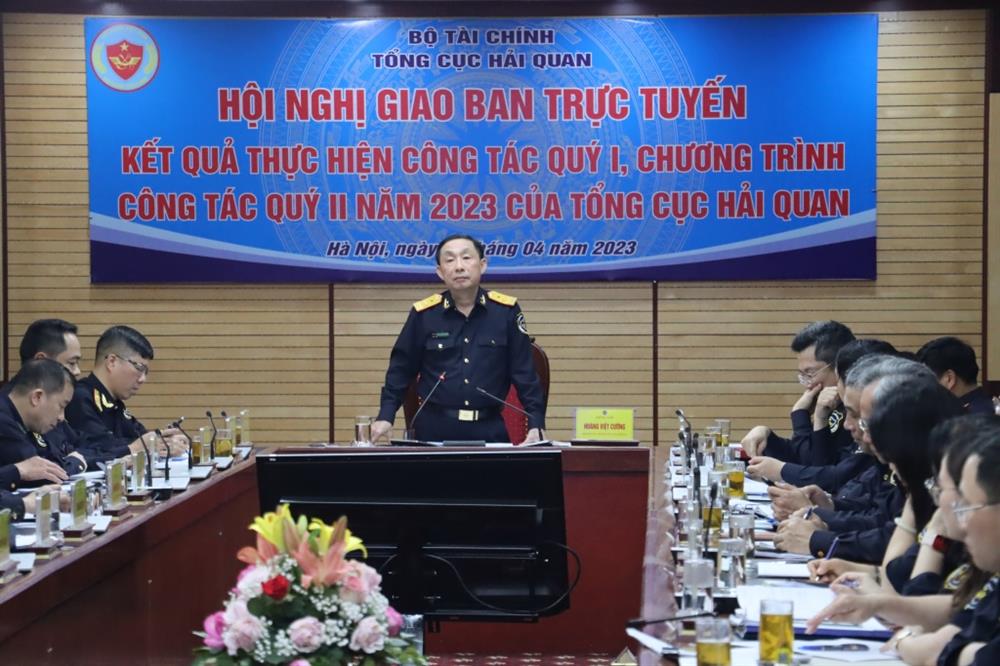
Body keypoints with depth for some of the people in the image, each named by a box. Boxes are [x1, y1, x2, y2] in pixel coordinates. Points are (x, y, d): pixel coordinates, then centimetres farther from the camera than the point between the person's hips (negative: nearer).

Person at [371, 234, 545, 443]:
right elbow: (400, 370, 6)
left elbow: (525, 373, 0)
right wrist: (385, 417, -3)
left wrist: (535, 425, -6)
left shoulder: (506, 311, -3)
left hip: (489, 428, 0)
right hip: (435, 427, 0)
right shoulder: (423, 314, -2)